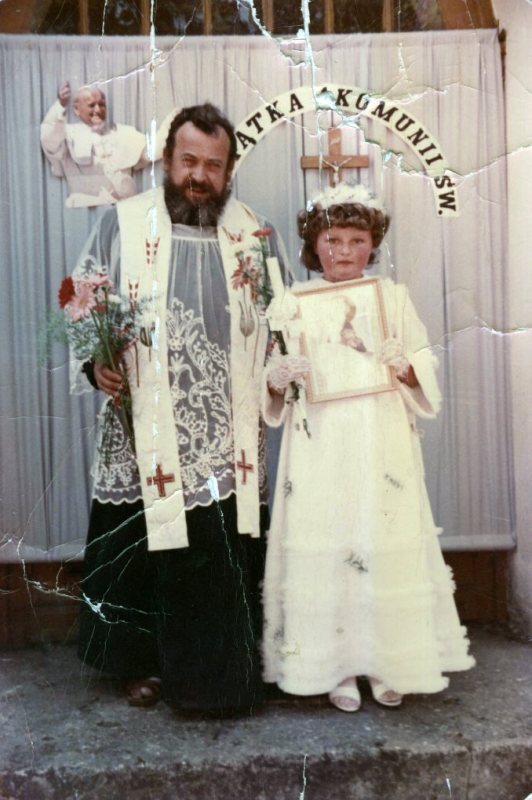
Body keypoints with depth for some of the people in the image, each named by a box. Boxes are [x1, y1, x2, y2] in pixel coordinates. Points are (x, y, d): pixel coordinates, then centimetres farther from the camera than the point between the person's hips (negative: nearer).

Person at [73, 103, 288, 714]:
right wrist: (96, 363, -10)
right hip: (145, 436, 0)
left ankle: (224, 671, 23)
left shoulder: (257, 235, 8)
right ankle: (146, 664, 30)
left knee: (228, 559, 4)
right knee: (144, 551, 9)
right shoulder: (121, 224, 4)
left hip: (228, 441, 1)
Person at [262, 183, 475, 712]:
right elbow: (270, 380, 6)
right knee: (323, 548, -1)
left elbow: (427, 368, 10)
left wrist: (405, 367, -12)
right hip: (321, 447, 0)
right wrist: (278, 378, -16)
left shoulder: (394, 297, 10)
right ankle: (336, 666, 15)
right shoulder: (291, 303, 7)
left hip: (382, 447, 1)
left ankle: (387, 662, 19)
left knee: (388, 547, 2)